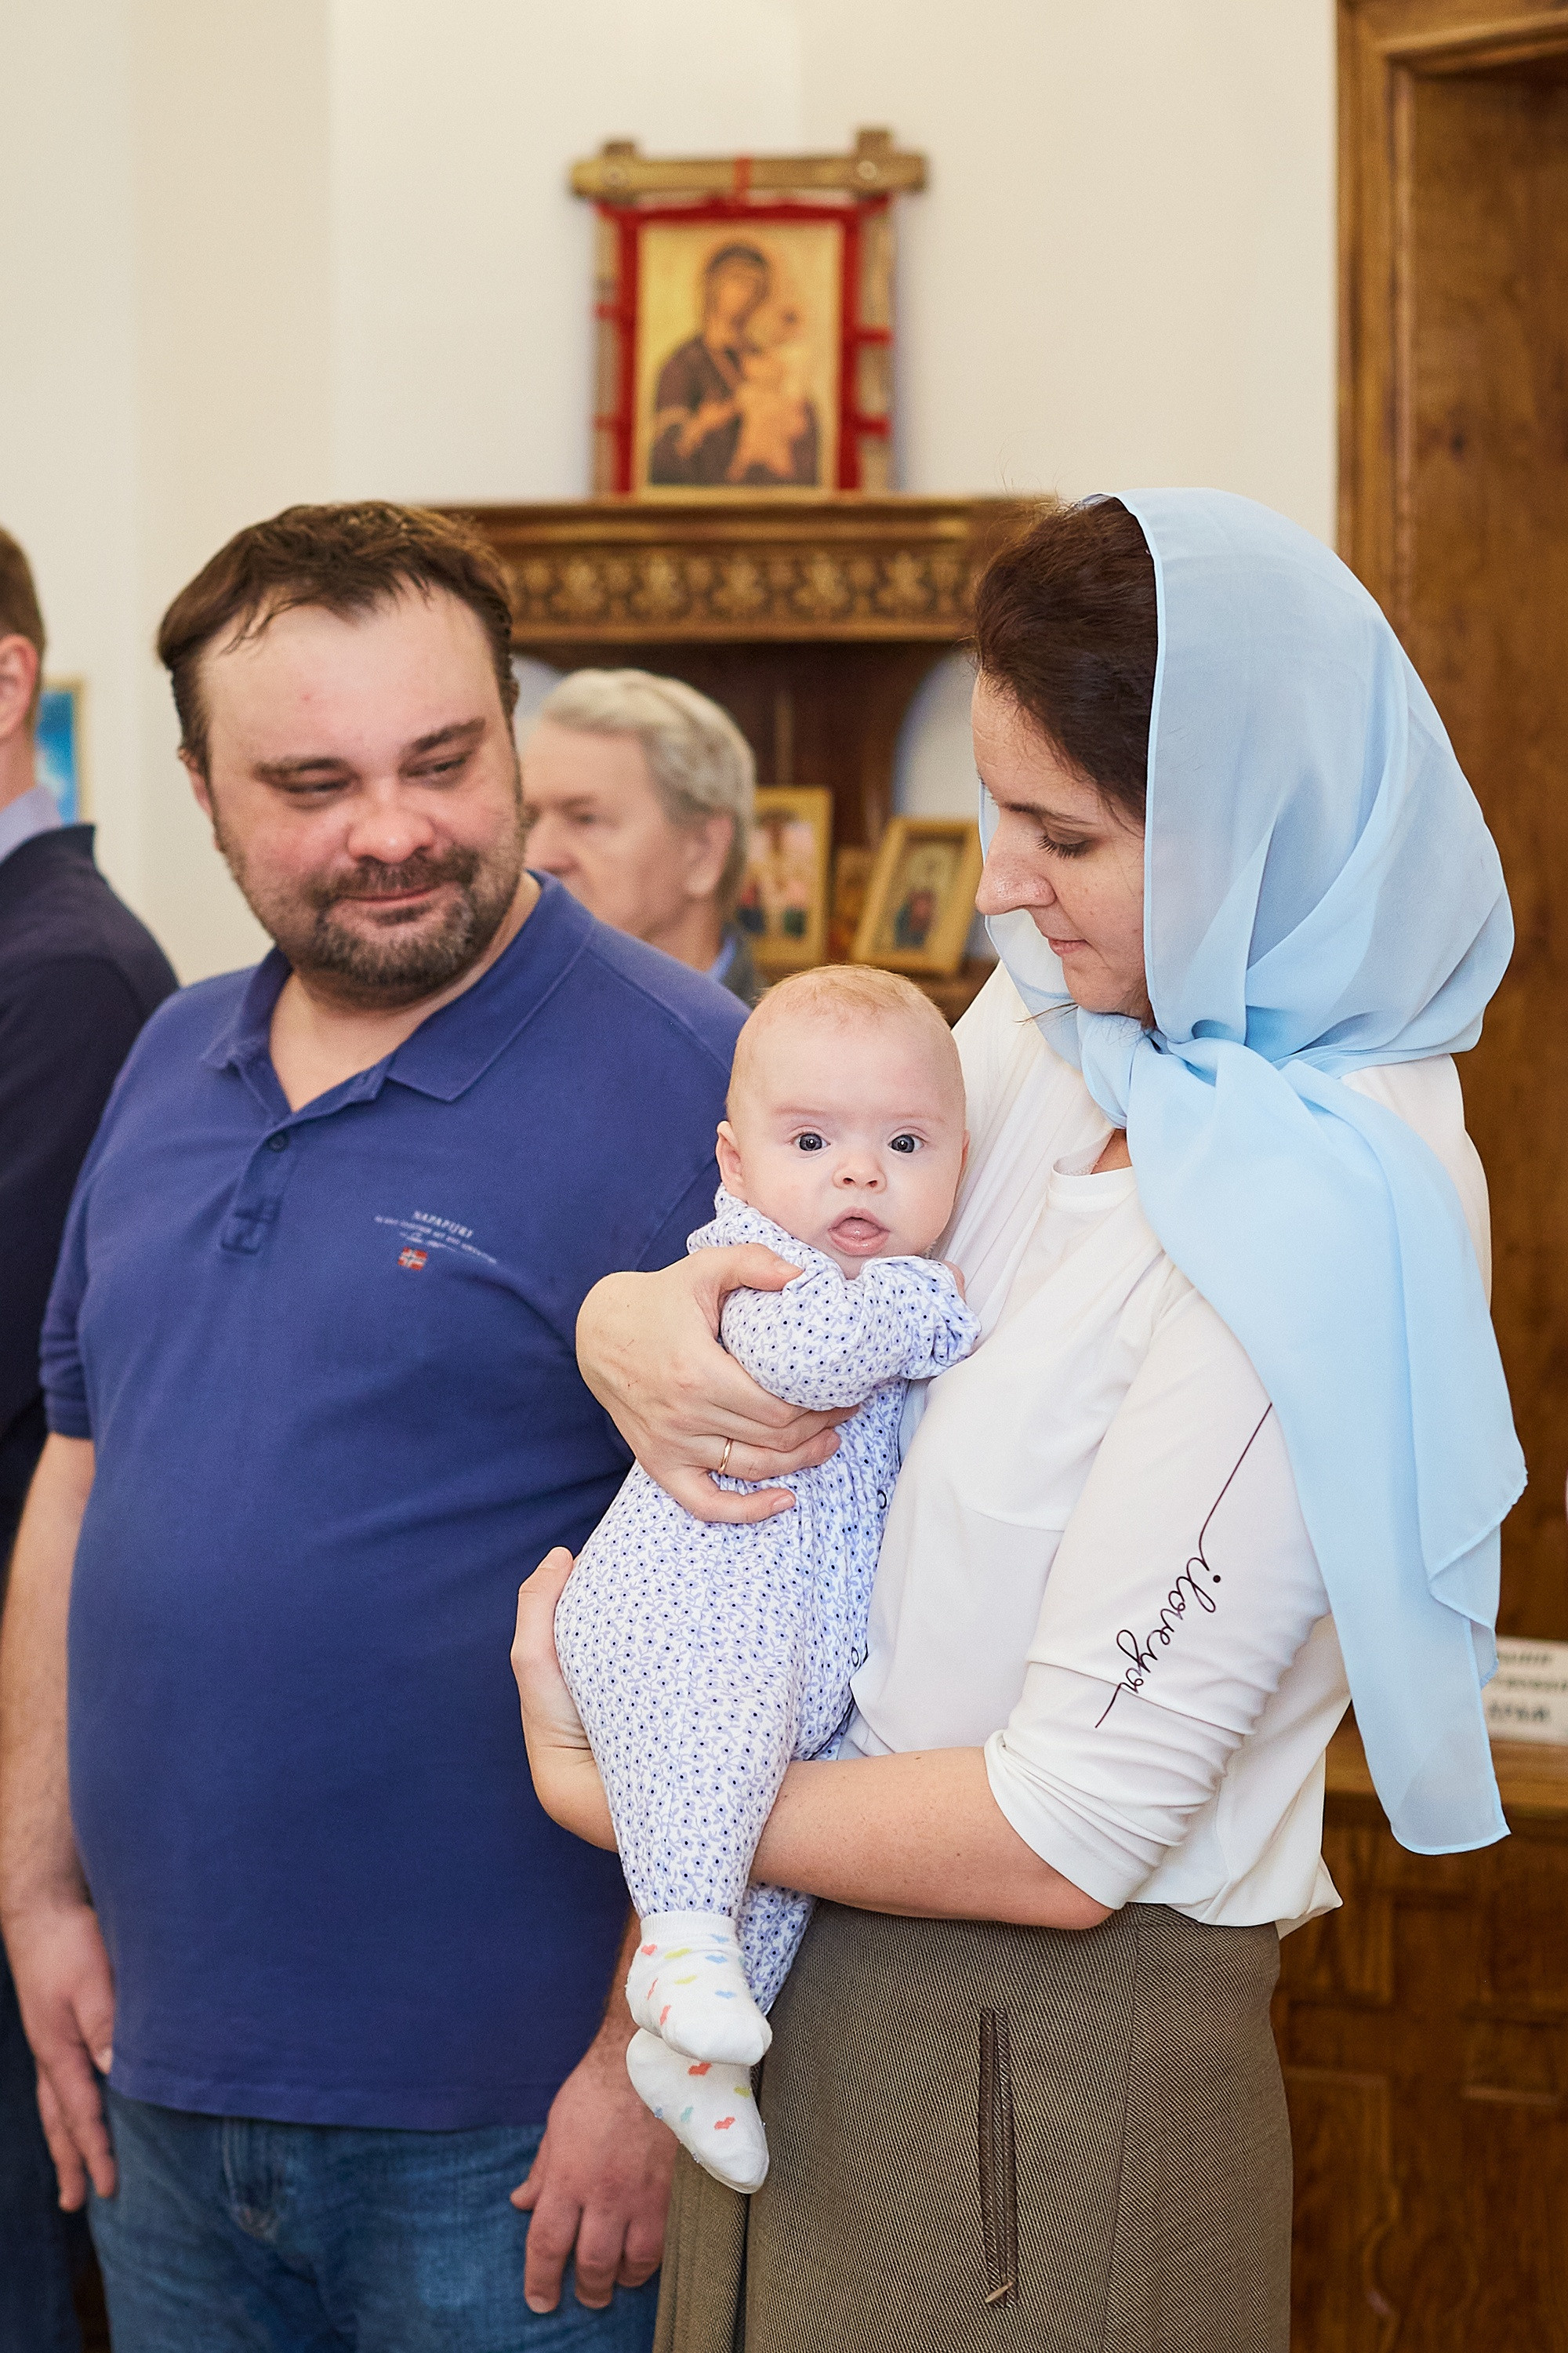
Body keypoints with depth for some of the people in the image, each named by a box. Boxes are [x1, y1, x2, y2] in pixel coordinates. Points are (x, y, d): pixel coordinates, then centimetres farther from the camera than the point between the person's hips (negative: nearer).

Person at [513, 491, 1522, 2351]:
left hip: (1036, 2090, -7)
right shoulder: (1060, 1018, 2)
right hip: (814, 2005, 8)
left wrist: (600, 1788, -13)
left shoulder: (1321, 1220, -24)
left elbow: (1063, 1837, -24)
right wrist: (631, 1323, -13)